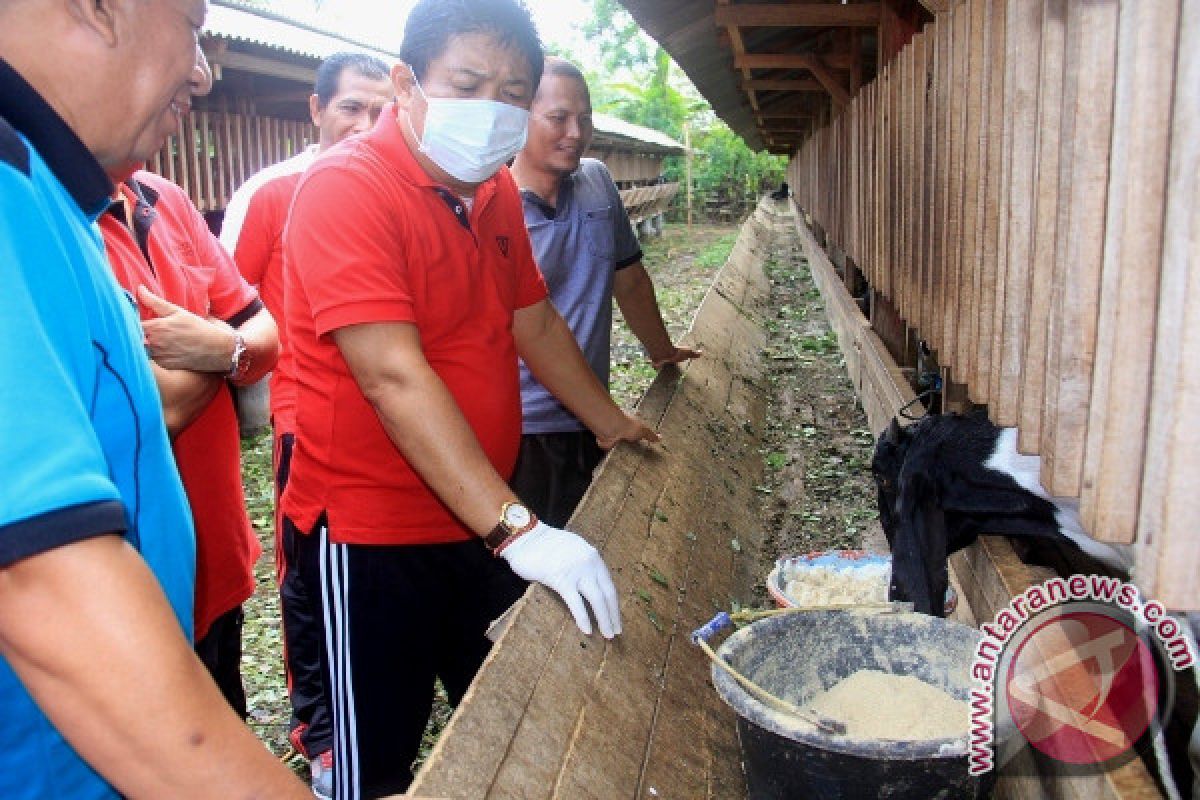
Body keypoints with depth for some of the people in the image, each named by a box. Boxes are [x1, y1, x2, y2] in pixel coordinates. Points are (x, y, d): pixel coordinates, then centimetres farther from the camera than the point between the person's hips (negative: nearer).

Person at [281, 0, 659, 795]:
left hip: (482, 523, 7)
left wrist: (611, 423, 20)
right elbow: (394, 376, -29)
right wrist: (514, 527, -33)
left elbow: (535, 322, 17)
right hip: (375, 530, -7)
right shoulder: (348, 187, -19)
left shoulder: (496, 190, 6)